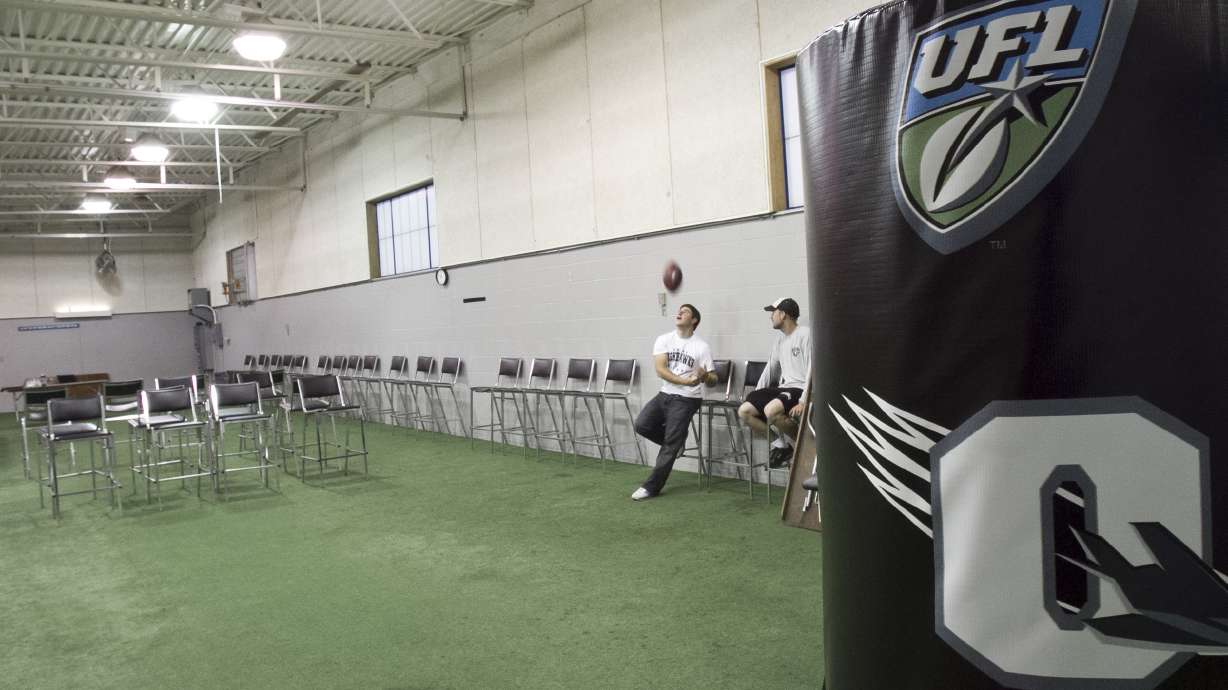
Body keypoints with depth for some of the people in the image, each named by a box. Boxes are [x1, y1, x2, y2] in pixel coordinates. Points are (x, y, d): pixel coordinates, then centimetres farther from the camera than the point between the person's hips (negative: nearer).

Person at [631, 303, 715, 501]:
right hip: (665, 394, 4)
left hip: (686, 400, -4)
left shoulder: (702, 347, -3)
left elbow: (712, 378, -2)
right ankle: (675, 440, 14)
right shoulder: (664, 340, 3)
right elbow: (660, 370, -8)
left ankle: (652, 487, 1)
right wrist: (684, 380, -20)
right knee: (641, 425, -14)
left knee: (670, 445, -8)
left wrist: (705, 376, -27)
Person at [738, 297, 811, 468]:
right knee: (744, 411, -5)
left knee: (771, 410, -36)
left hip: (800, 389, -9)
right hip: (783, 388, 9)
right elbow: (769, 368, 23)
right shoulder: (780, 340, 16)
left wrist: (803, 402, -24)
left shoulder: (805, 334, -10)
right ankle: (782, 442, 3)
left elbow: (812, 370, -17)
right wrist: (756, 394, 15)